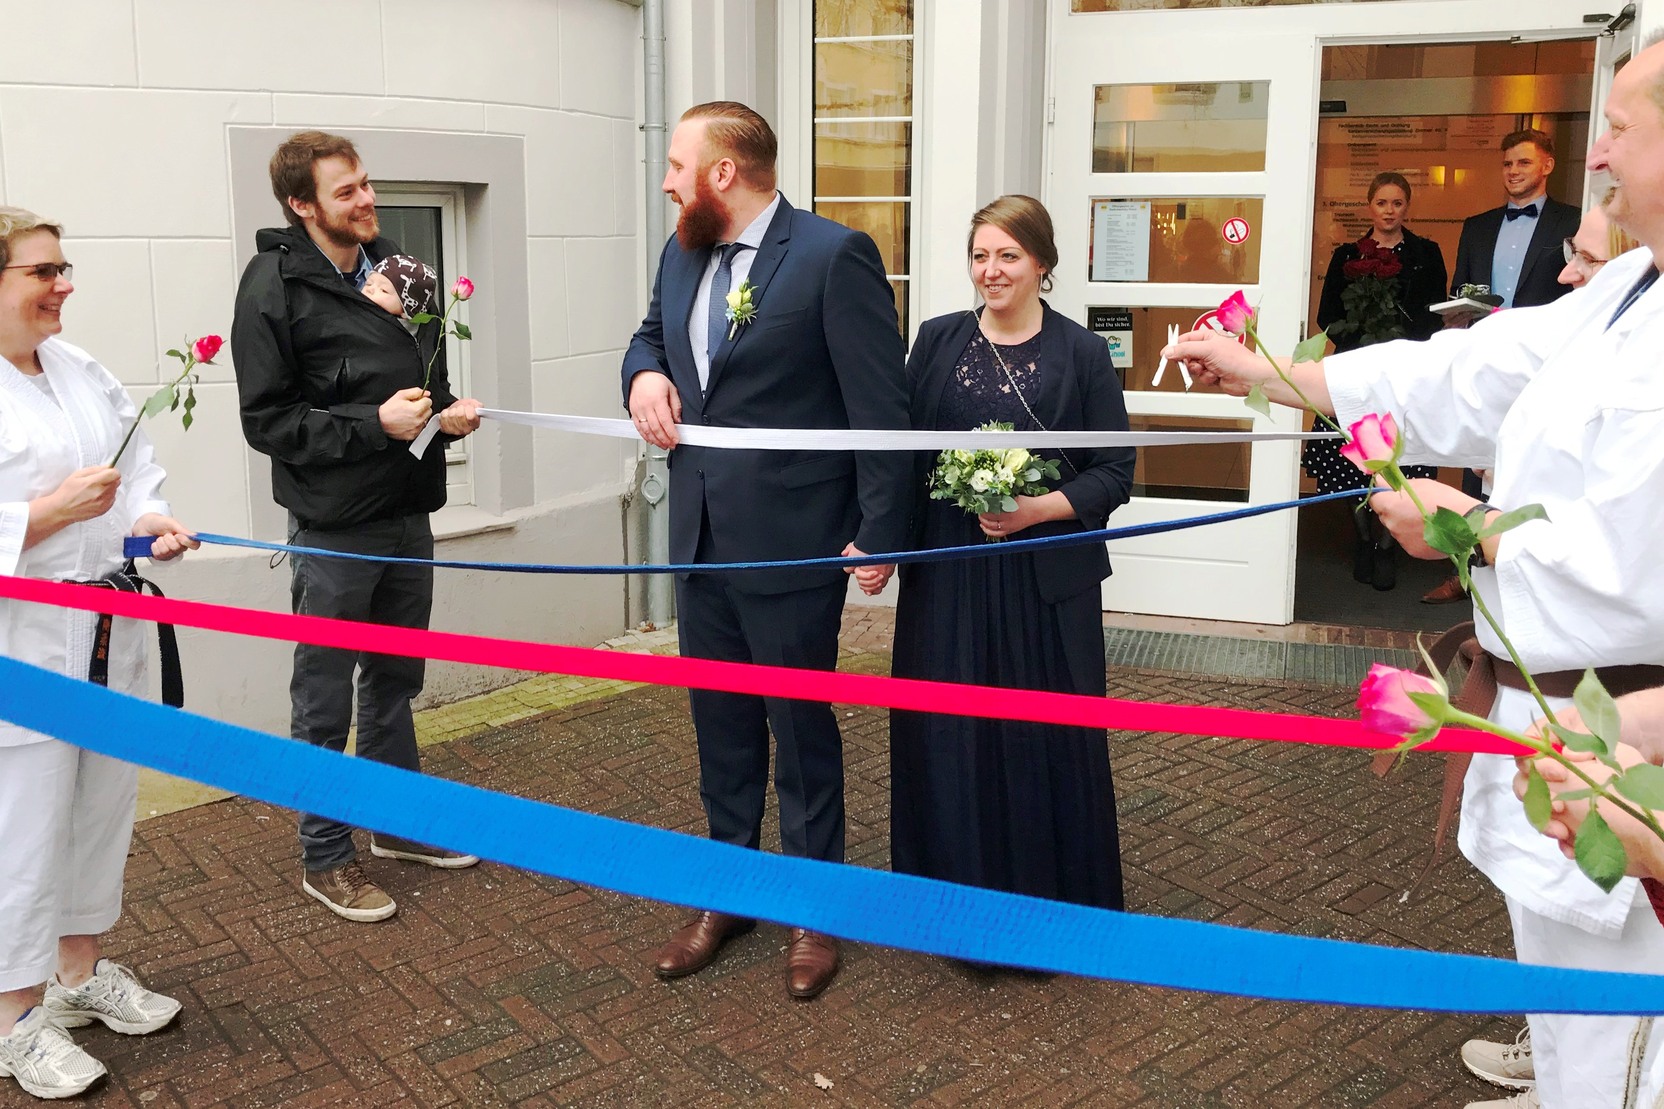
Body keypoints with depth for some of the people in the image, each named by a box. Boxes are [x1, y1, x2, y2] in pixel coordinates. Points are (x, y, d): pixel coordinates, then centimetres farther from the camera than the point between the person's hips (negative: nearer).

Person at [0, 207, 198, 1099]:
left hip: (110, 631, 8)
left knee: (104, 801, 17)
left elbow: (137, 460, 16)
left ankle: (82, 971, 36)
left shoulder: (82, 371, 9)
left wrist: (150, 518, -2)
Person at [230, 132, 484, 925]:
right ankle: (324, 857, 21)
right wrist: (373, 423, -22)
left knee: (393, 683, 19)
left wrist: (450, 412, -2)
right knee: (325, 702, 6)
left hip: (407, 515, 6)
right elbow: (266, 420, -14)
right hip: (333, 526, -6)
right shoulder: (274, 287, -11)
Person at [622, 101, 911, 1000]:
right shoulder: (681, 256, 9)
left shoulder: (834, 255, -13)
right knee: (721, 727, 17)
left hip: (791, 544, -6)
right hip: (701, 538, 7)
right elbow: (651, 335, 26)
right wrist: (644, 373, 1)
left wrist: (878, 532, -14)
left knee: (802, 728, 8)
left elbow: (881, 405, -13)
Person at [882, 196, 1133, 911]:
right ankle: (953, 893, 26)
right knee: (945, 738, 7)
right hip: (945, 576, 2)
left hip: (1044, 581, -2)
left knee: (1044, 740, 4)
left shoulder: (1080, 353, -1)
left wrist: (1041, 509, -16)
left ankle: (1050, 898, 24)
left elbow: (1115, 473, -1)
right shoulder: (937, 341, 7)